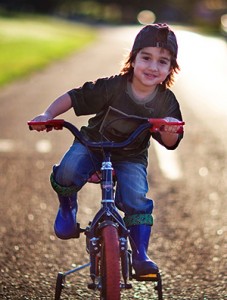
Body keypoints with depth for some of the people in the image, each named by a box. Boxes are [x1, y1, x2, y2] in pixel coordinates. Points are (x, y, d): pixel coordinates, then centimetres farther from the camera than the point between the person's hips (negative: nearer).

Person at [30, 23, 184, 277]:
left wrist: (170, 130, -29)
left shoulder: (166, 103, -11)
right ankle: (67, 208, 5)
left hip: (131, 158, 1)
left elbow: (169, 143, -6)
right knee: (68, 172, -29)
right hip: (91, 144, -1)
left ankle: (140, 255, -7)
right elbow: (73, 97, -14)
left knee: (136, 199, -23)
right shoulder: (112, 87, -19)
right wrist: (47, 115, -27)